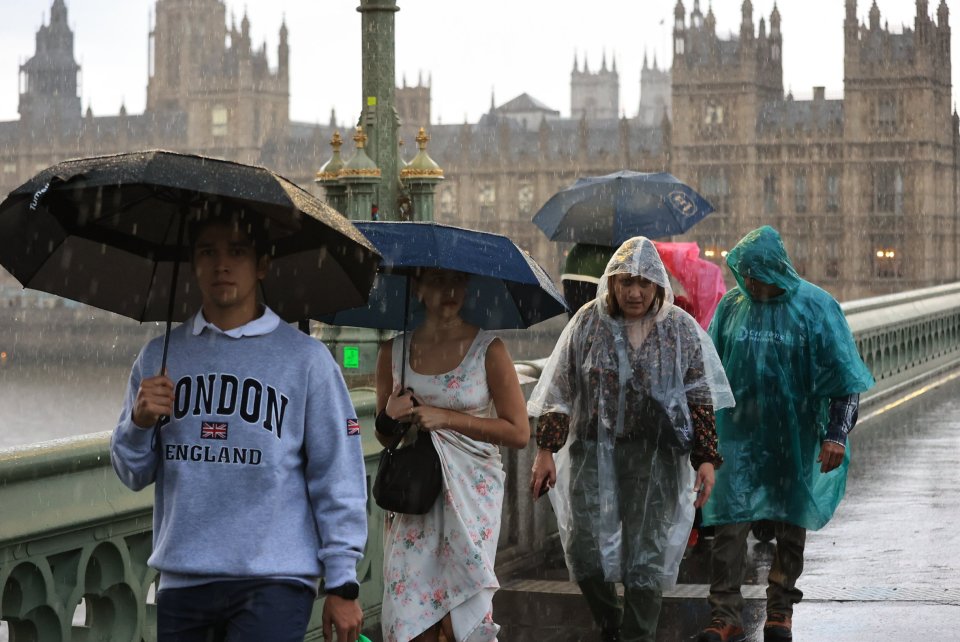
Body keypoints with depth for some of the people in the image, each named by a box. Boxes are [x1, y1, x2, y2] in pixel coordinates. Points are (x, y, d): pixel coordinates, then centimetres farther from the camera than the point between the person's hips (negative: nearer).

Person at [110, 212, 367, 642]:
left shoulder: (305, 359, 0)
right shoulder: (158, 357, 11)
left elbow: (337, 476, 0)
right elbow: (132, 474, 13)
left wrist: (342, 585, -2)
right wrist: (140, 422, -8)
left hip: (274, 584, -4)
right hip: (181, 581, 4)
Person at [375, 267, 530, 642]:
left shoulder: (488, 350, -4)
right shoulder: (394, 352, 5)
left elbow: (518, 433, -7)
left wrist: (446, 417, -13)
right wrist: (388, 417, -7)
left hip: (471, 490, -3)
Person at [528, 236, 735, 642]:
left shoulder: (682, 330, 2)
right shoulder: (588, 323, 2)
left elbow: (701, 399, 4)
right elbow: (560, 392, 5)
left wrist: (706, 459, -2)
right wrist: (546, 451, 0)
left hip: (657, 456, -1)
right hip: (594, 452, 1)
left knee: (646, 560, -1)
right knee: (585, 551, -4)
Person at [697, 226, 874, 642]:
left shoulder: (815, 308, -8)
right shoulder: (731, 306, 1)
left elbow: (844, 377, -7)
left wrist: (837, 433, -13)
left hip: (793, 438, -1)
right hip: (738, 435, 1)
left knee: (790, 526, 8)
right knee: (729, 522, -6)